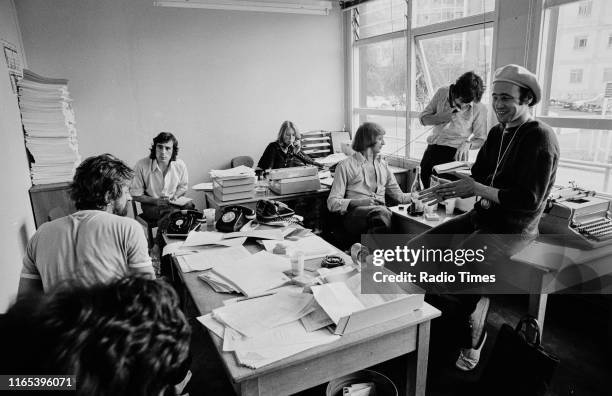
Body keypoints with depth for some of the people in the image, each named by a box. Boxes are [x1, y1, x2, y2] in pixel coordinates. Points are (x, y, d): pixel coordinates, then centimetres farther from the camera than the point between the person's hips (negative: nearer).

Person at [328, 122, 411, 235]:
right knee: (381, 212, -38)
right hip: (354, 214, -4)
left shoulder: (382, 165, 25)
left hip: (380, 211, 4)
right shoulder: (346, 165, 6)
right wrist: (358, 202, -17)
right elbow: (332, 203, -1)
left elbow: (398, 195, 28)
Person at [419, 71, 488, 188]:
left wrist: (467, 144, -22)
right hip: (432, 150, 4)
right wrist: (442, 117, -13)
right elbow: (423, 118, 5)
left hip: (455, 154, -3)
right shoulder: (442, 93, 0)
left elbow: (481, 139, 0)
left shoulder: (479, 108, -7)